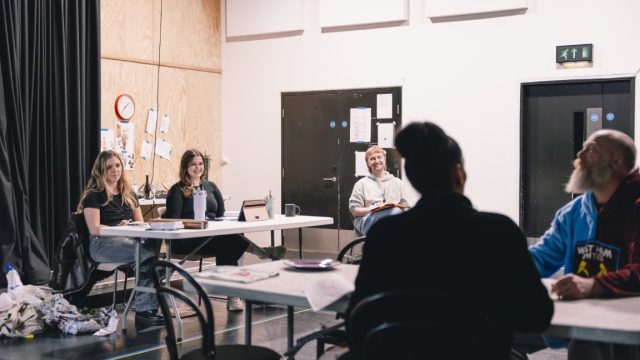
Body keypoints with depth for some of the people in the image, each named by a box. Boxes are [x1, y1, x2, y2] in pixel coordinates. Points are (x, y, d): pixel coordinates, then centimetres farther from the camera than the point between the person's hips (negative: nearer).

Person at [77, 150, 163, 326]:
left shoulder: (129, 194, 23)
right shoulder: (94, 195, 4)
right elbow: (94, 228, -6)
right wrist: (118, 228, -20)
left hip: (129, 239, 5)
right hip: (103, 243, -5)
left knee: (153, 244, -33)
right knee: (147, 253, -34)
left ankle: (147, 309, -34)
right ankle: (144, 310, -28)